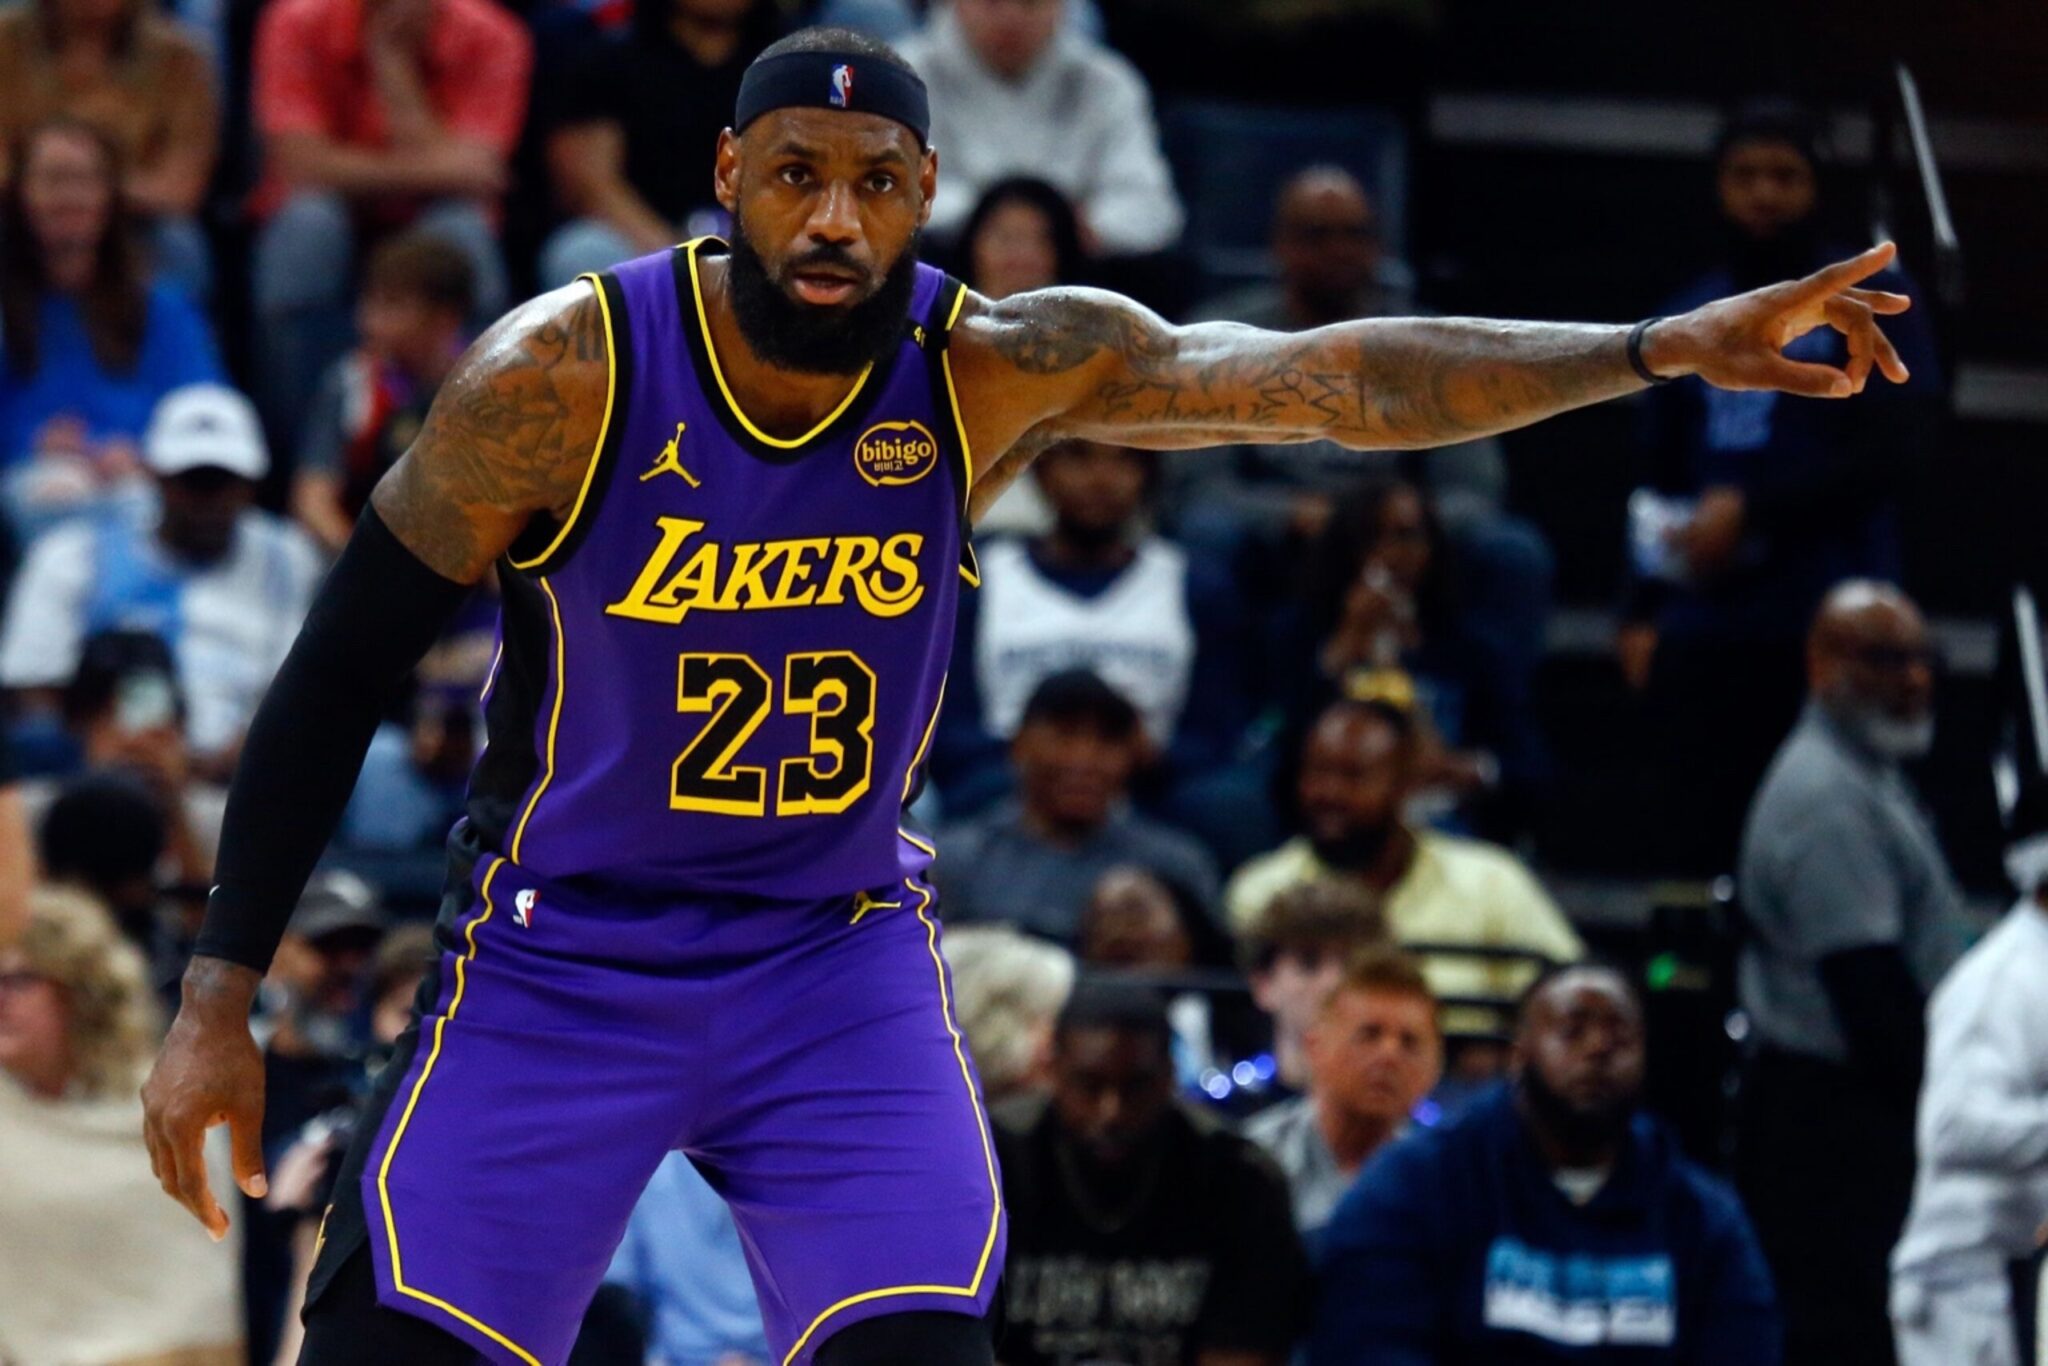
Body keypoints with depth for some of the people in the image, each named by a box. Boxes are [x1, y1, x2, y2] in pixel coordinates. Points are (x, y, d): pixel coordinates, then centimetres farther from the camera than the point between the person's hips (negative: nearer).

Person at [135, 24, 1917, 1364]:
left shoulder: (1000, 370, -11)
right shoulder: (564, 378, -16)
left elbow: (1334, 378, -18)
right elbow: (343, 668, -8)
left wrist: (1669, 352, -29)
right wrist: (220, 996, -9)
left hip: (836, 961, 2)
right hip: (559, 961, -2)